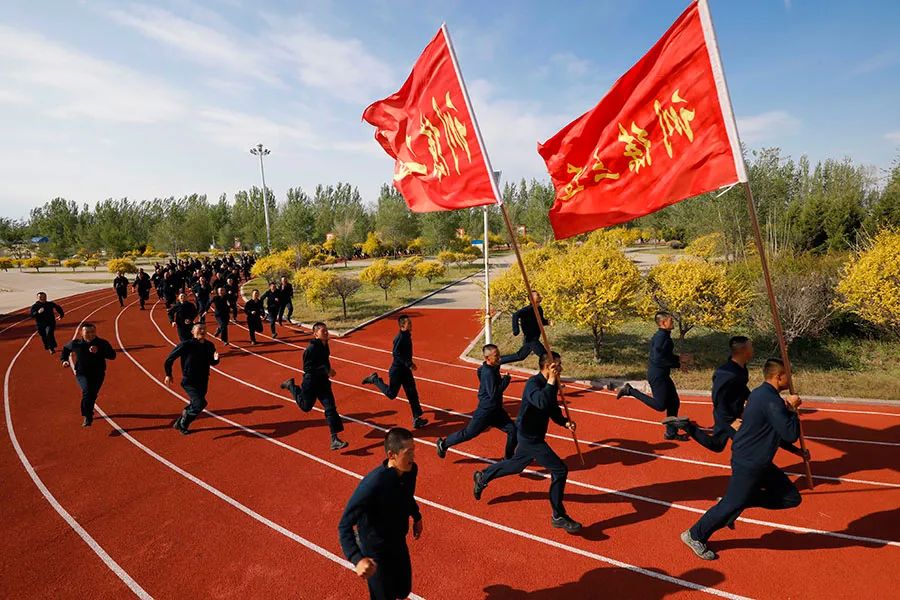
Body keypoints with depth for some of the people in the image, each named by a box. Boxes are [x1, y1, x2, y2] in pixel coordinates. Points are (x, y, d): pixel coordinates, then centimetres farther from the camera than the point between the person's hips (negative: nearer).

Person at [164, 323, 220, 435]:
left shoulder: (209, 345, -4)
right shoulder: (186, 345, -18)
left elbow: (212, 363, 9)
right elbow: (170, 358, -7)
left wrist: (215, 359, -14)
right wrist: (168, 374, 1)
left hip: (203, 381, 6)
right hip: (189, 382, -6)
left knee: (195, 405, 18)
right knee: (200, 403, -20)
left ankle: (179, 423, 45)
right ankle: (183, 425, 4)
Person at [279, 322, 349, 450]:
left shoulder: (325, 345, 2)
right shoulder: (311, 348, -22)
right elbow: (307, 368, -26)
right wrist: (326, 370, -31)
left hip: (323, 382, 6)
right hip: (311, 382, -6)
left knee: (330, 408, -5)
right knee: (305, 406, 16)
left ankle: (334, 440, -3)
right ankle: (291, 385, 40)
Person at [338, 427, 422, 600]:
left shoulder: (411, 470, -16)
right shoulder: (372, 485, -37)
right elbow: (344, 526, -31)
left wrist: (416, 517, 17)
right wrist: (357, 559, -43)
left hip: (399, 543, 6)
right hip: (376, 552, -6)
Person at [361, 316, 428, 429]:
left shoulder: (407, 335, 5)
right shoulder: (400, 337, -22)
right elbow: (395, 353, -29)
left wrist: (410, 363, 18)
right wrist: (408, 364, -29)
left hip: (405, 369, 8)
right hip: (397, 370, -8)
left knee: (412, 394, 5)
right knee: (391, 394, 8)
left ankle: (417, 418, 8)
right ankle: (374, 379, 27)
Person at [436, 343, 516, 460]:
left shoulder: (492, 368, 0)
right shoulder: (488, 373, -27)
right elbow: (493, 394, -30)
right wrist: (505, 381, -21)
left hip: (496, 410, 8)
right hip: (485, 411, -8)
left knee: (513, 430, 2)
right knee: (468, 433, 7)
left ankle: (508, 458, 20)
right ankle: (443, 444, 27)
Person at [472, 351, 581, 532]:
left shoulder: (549, 384, 3)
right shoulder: (533, 383, -24)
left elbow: (552, 409, 15)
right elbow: (542, 402, -44)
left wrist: (565, 422, -1)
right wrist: (551, 382, -34)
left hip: (532, 436, 10)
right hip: (530, 437, -10)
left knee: (517, 464, 28)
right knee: (560, 470, -8)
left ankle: (482, 477, 46)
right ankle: (558, 517, 7)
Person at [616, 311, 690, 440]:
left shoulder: (664, 336, 11)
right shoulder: (662, 337, -20)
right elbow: (659, 359, -26)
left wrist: (678, 358, 8)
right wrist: (677, 364, -17)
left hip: (662, 375, 10)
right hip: (657, 375, -10)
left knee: (674, 402, 14)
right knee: (660, 405, -3)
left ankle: (671, 432, 24)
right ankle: (630, 390, 3)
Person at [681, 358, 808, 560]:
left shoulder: (761, 393, 10)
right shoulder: (772, 401, -22)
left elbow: (775, 432, 21)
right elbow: (791, 434, -23)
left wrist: (797, 452, 21)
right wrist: (791, 408, -10)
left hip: (759, 462, 10)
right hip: (748, 465, -10)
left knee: (791, 498, 10)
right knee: (732, 504, 1)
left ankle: (736, 502, 15)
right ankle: (695, 536, 18)